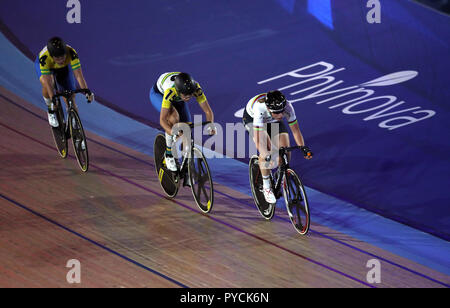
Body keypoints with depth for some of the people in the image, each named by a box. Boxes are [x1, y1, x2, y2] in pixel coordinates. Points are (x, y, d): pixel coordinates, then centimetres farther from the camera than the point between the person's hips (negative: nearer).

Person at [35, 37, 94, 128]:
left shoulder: (71, 53, -40)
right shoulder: (44, 57, -42)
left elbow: (78, 75, -39)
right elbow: (48, 82, -42)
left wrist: (87, 92, -48)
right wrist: (53, 99, -49)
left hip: (64, 67, 2)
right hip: (45, 66, -2)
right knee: (47, 86, -33)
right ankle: (51, 110, -7)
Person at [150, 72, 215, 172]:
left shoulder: (196, 88, -36)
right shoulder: (170, 91, -45)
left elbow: (208, 111, -31)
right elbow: (162, 119, -45)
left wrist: (211, 125, -50)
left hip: (177, 99, 4)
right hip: (158, 94, -4)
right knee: (174, 117, -33)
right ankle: (169, 155, -17)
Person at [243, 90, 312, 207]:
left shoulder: (287, 107, -35)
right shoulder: (260, 109, -44)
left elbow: (295, 130, -24)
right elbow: (258, 140, -47)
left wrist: (303, 147, -37)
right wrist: (266, 155, -62)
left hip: (272, 121, 4)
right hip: (252, 118, -3)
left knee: (284, 147, -17)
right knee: (266, 147, -28)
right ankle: (266, 186, -15)